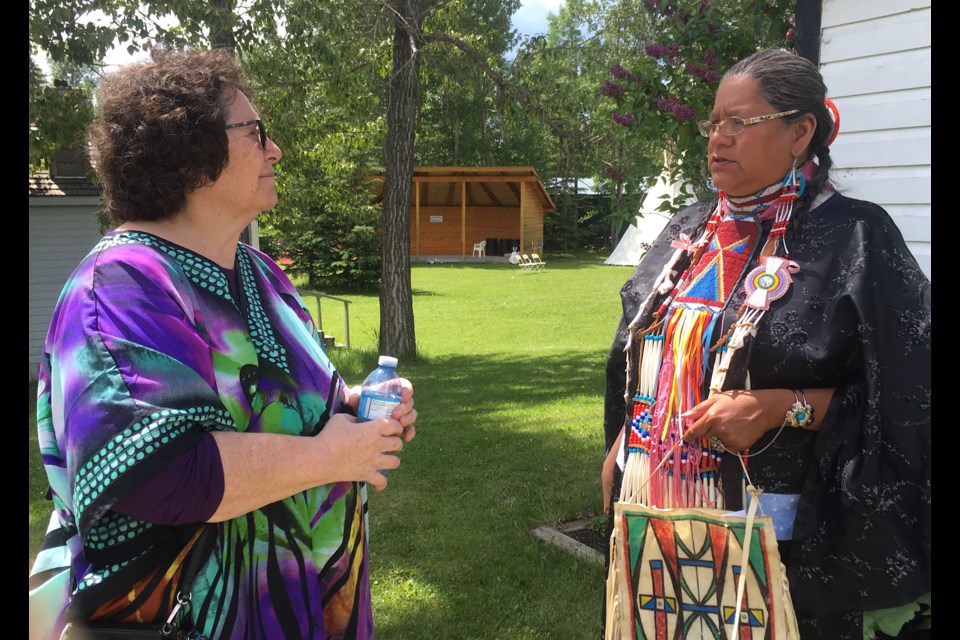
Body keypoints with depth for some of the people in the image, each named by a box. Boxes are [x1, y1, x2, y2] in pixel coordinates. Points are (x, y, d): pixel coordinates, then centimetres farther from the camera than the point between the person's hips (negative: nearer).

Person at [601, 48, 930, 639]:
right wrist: (617, 450, 11)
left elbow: (905, 393, -12)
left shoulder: (854, 240, -11)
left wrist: (782, 408, -21)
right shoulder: (690, 230, 8)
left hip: (775, 525, -5)